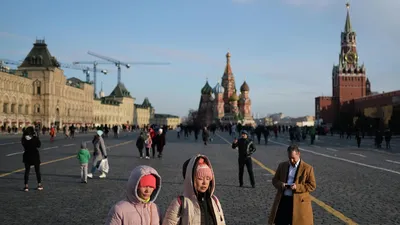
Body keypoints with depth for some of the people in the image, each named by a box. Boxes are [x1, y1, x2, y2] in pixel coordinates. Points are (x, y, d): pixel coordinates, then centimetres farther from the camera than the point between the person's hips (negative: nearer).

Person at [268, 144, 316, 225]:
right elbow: (274, 180, 13)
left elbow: (312, 185, -6)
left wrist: (297, 187, -19)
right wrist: (281, 184, -10)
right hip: (282, 200, 4)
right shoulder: (282, 165, 9)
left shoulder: (307, 168, -4)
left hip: (299, 202, -4)